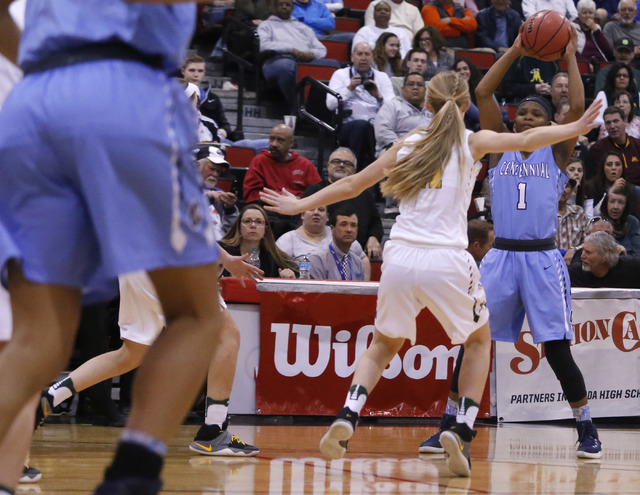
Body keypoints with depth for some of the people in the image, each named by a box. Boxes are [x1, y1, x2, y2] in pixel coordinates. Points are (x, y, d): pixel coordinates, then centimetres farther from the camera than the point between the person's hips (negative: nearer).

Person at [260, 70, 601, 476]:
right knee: (479, 340, 22)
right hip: (445, 260, -3)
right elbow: (526, 140, -10)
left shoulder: (408, 145, 14)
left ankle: (347, 418, 0)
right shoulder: (473, 142, 6)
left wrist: (300, 205, 31)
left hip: (400, 258, 3)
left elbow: (350, 185, 20)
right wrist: (578, 127, -8)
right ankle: (462, 431, 4)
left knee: (384, 344, 24)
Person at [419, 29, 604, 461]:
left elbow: (578, 108, -8)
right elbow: (483, 93, 4)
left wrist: (569, 57, -1)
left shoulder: (556, 153, 7)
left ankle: (587, 430, 8)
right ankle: (449, 425, 7)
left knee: (557, 350, -5)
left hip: (542, 259, -2)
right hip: (501, 257, 2)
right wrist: (515, 52, 3)